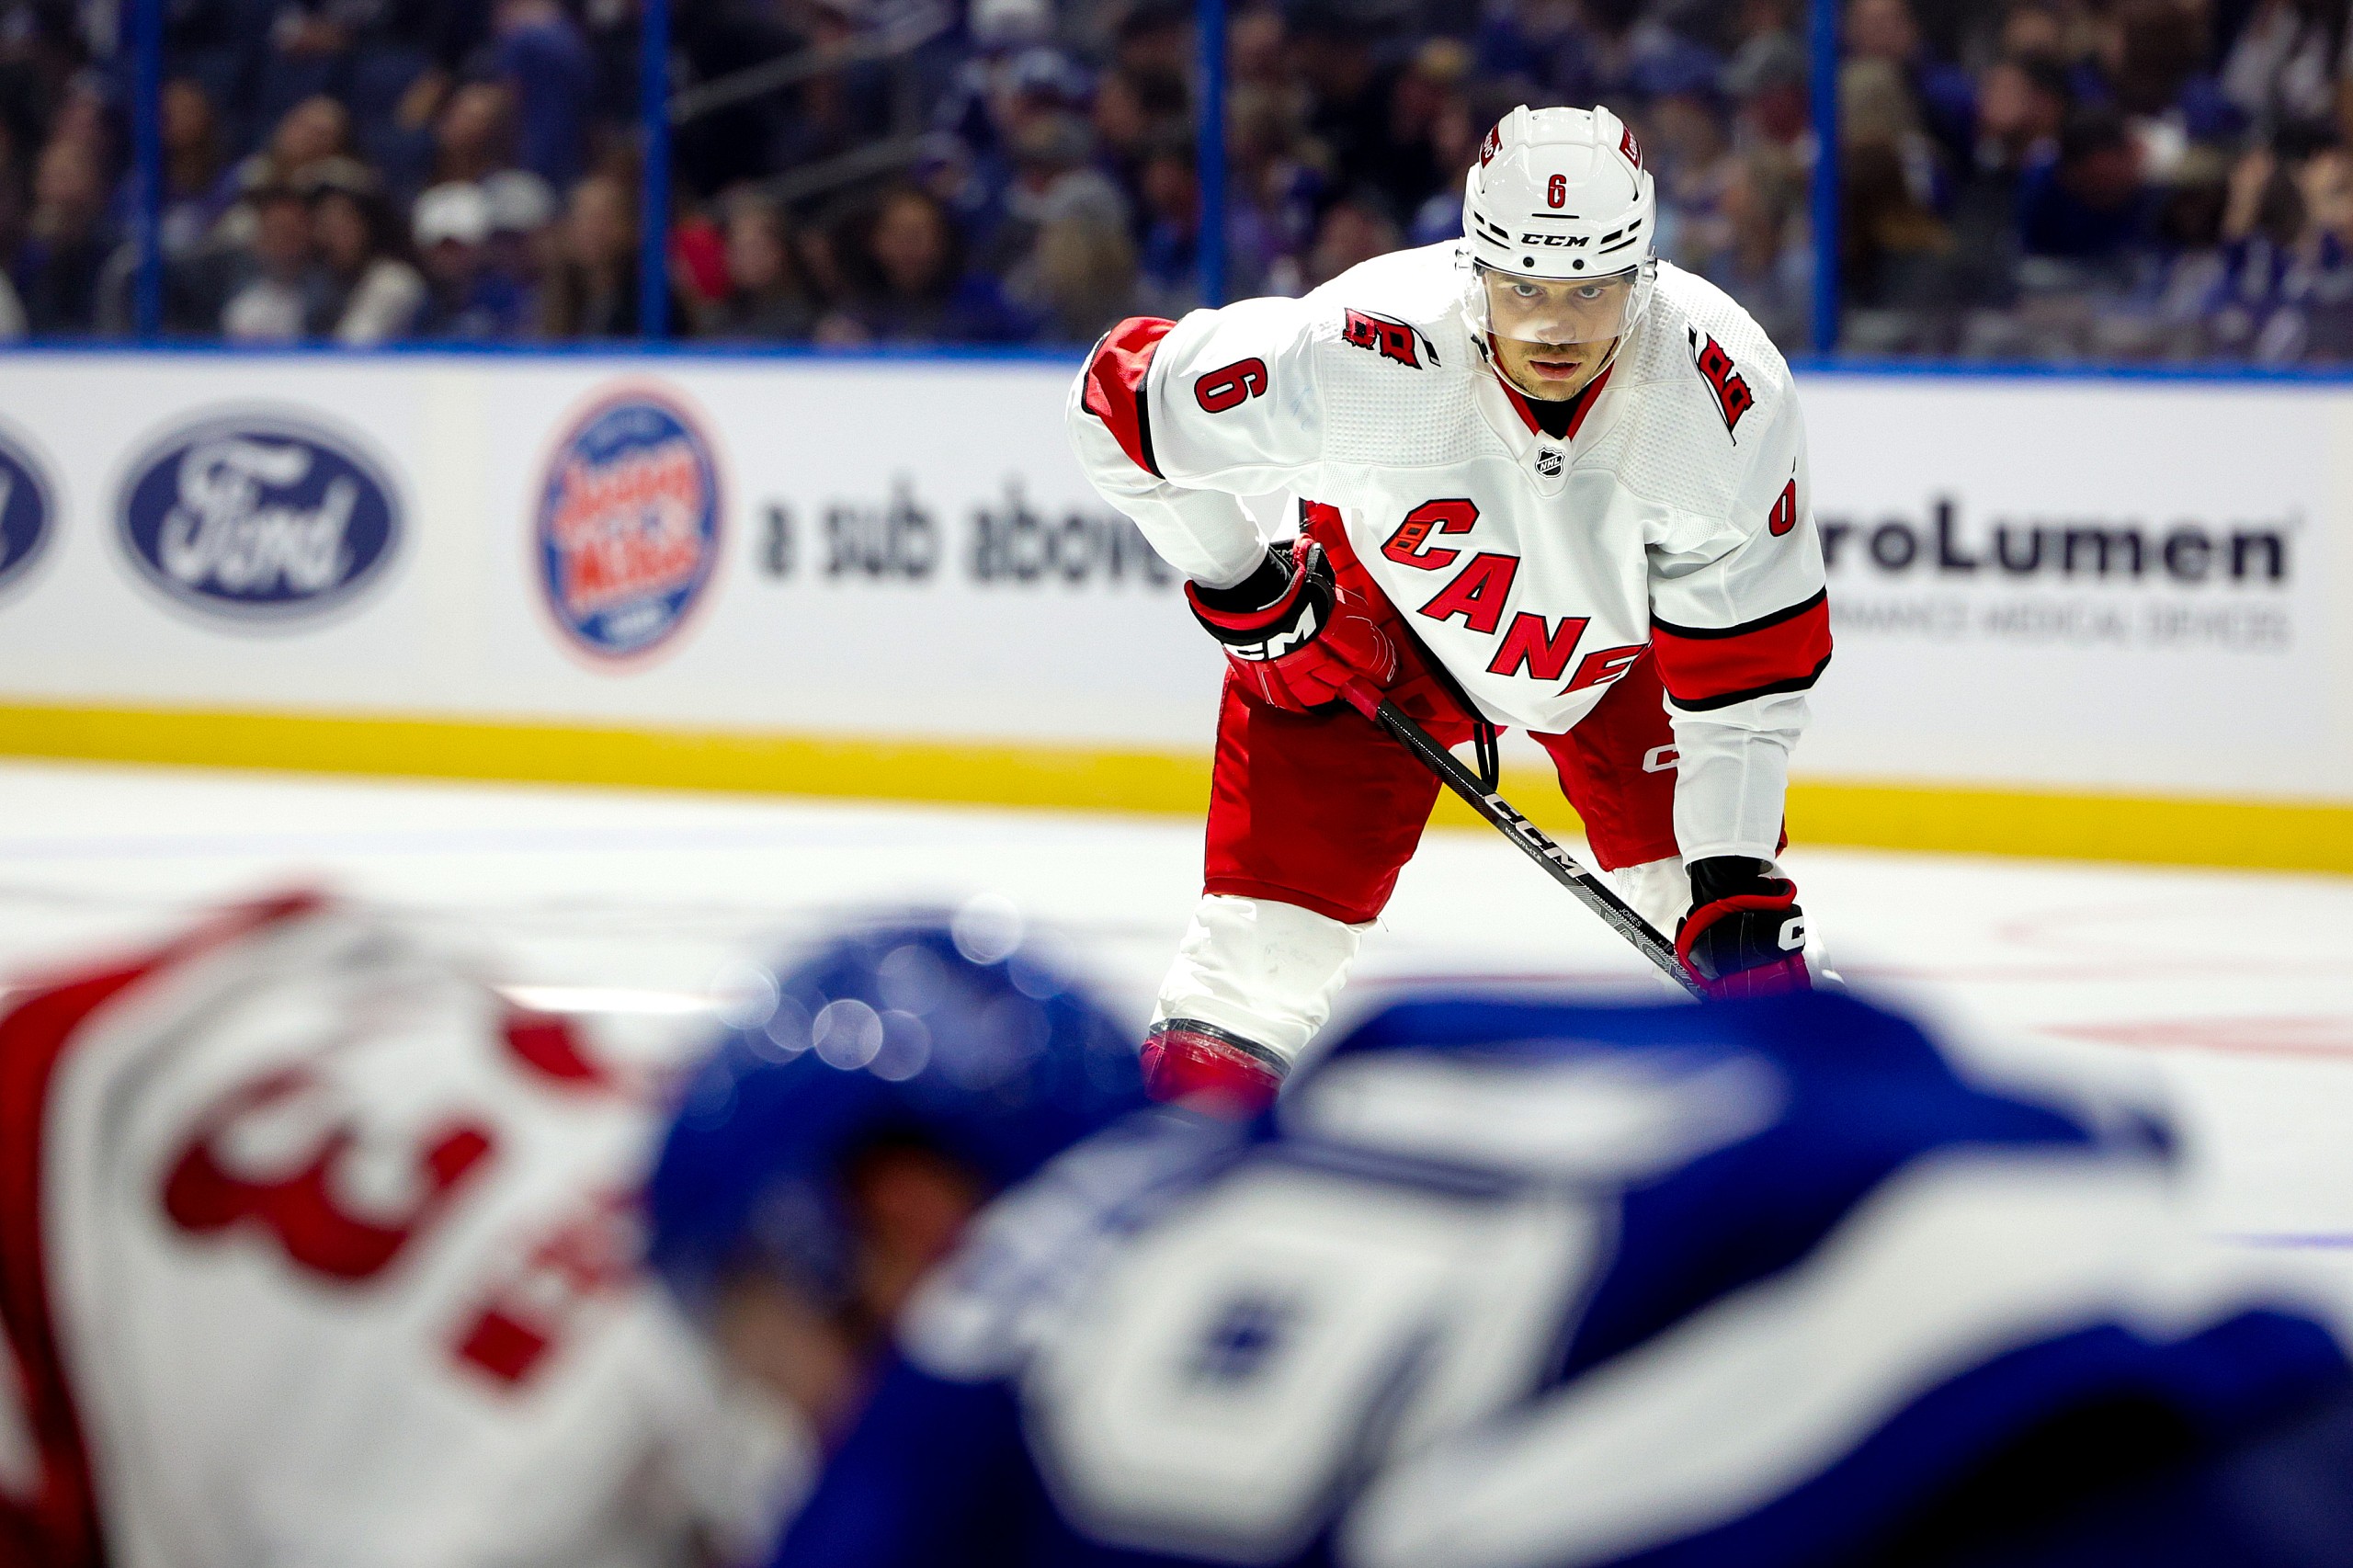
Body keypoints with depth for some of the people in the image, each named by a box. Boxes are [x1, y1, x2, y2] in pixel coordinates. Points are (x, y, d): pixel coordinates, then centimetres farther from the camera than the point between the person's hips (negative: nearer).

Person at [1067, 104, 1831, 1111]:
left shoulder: (1727, 397, -32)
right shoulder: (1361, 357, -39)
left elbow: (1746, 659, -23)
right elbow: (1125, 397, -24)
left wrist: (1739, 885, -26)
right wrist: (1243, 597, -14)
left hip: (1624, 638, 1)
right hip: (1385, 622, -1)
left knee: (1712, 901, -6)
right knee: (1285, 894, -10)